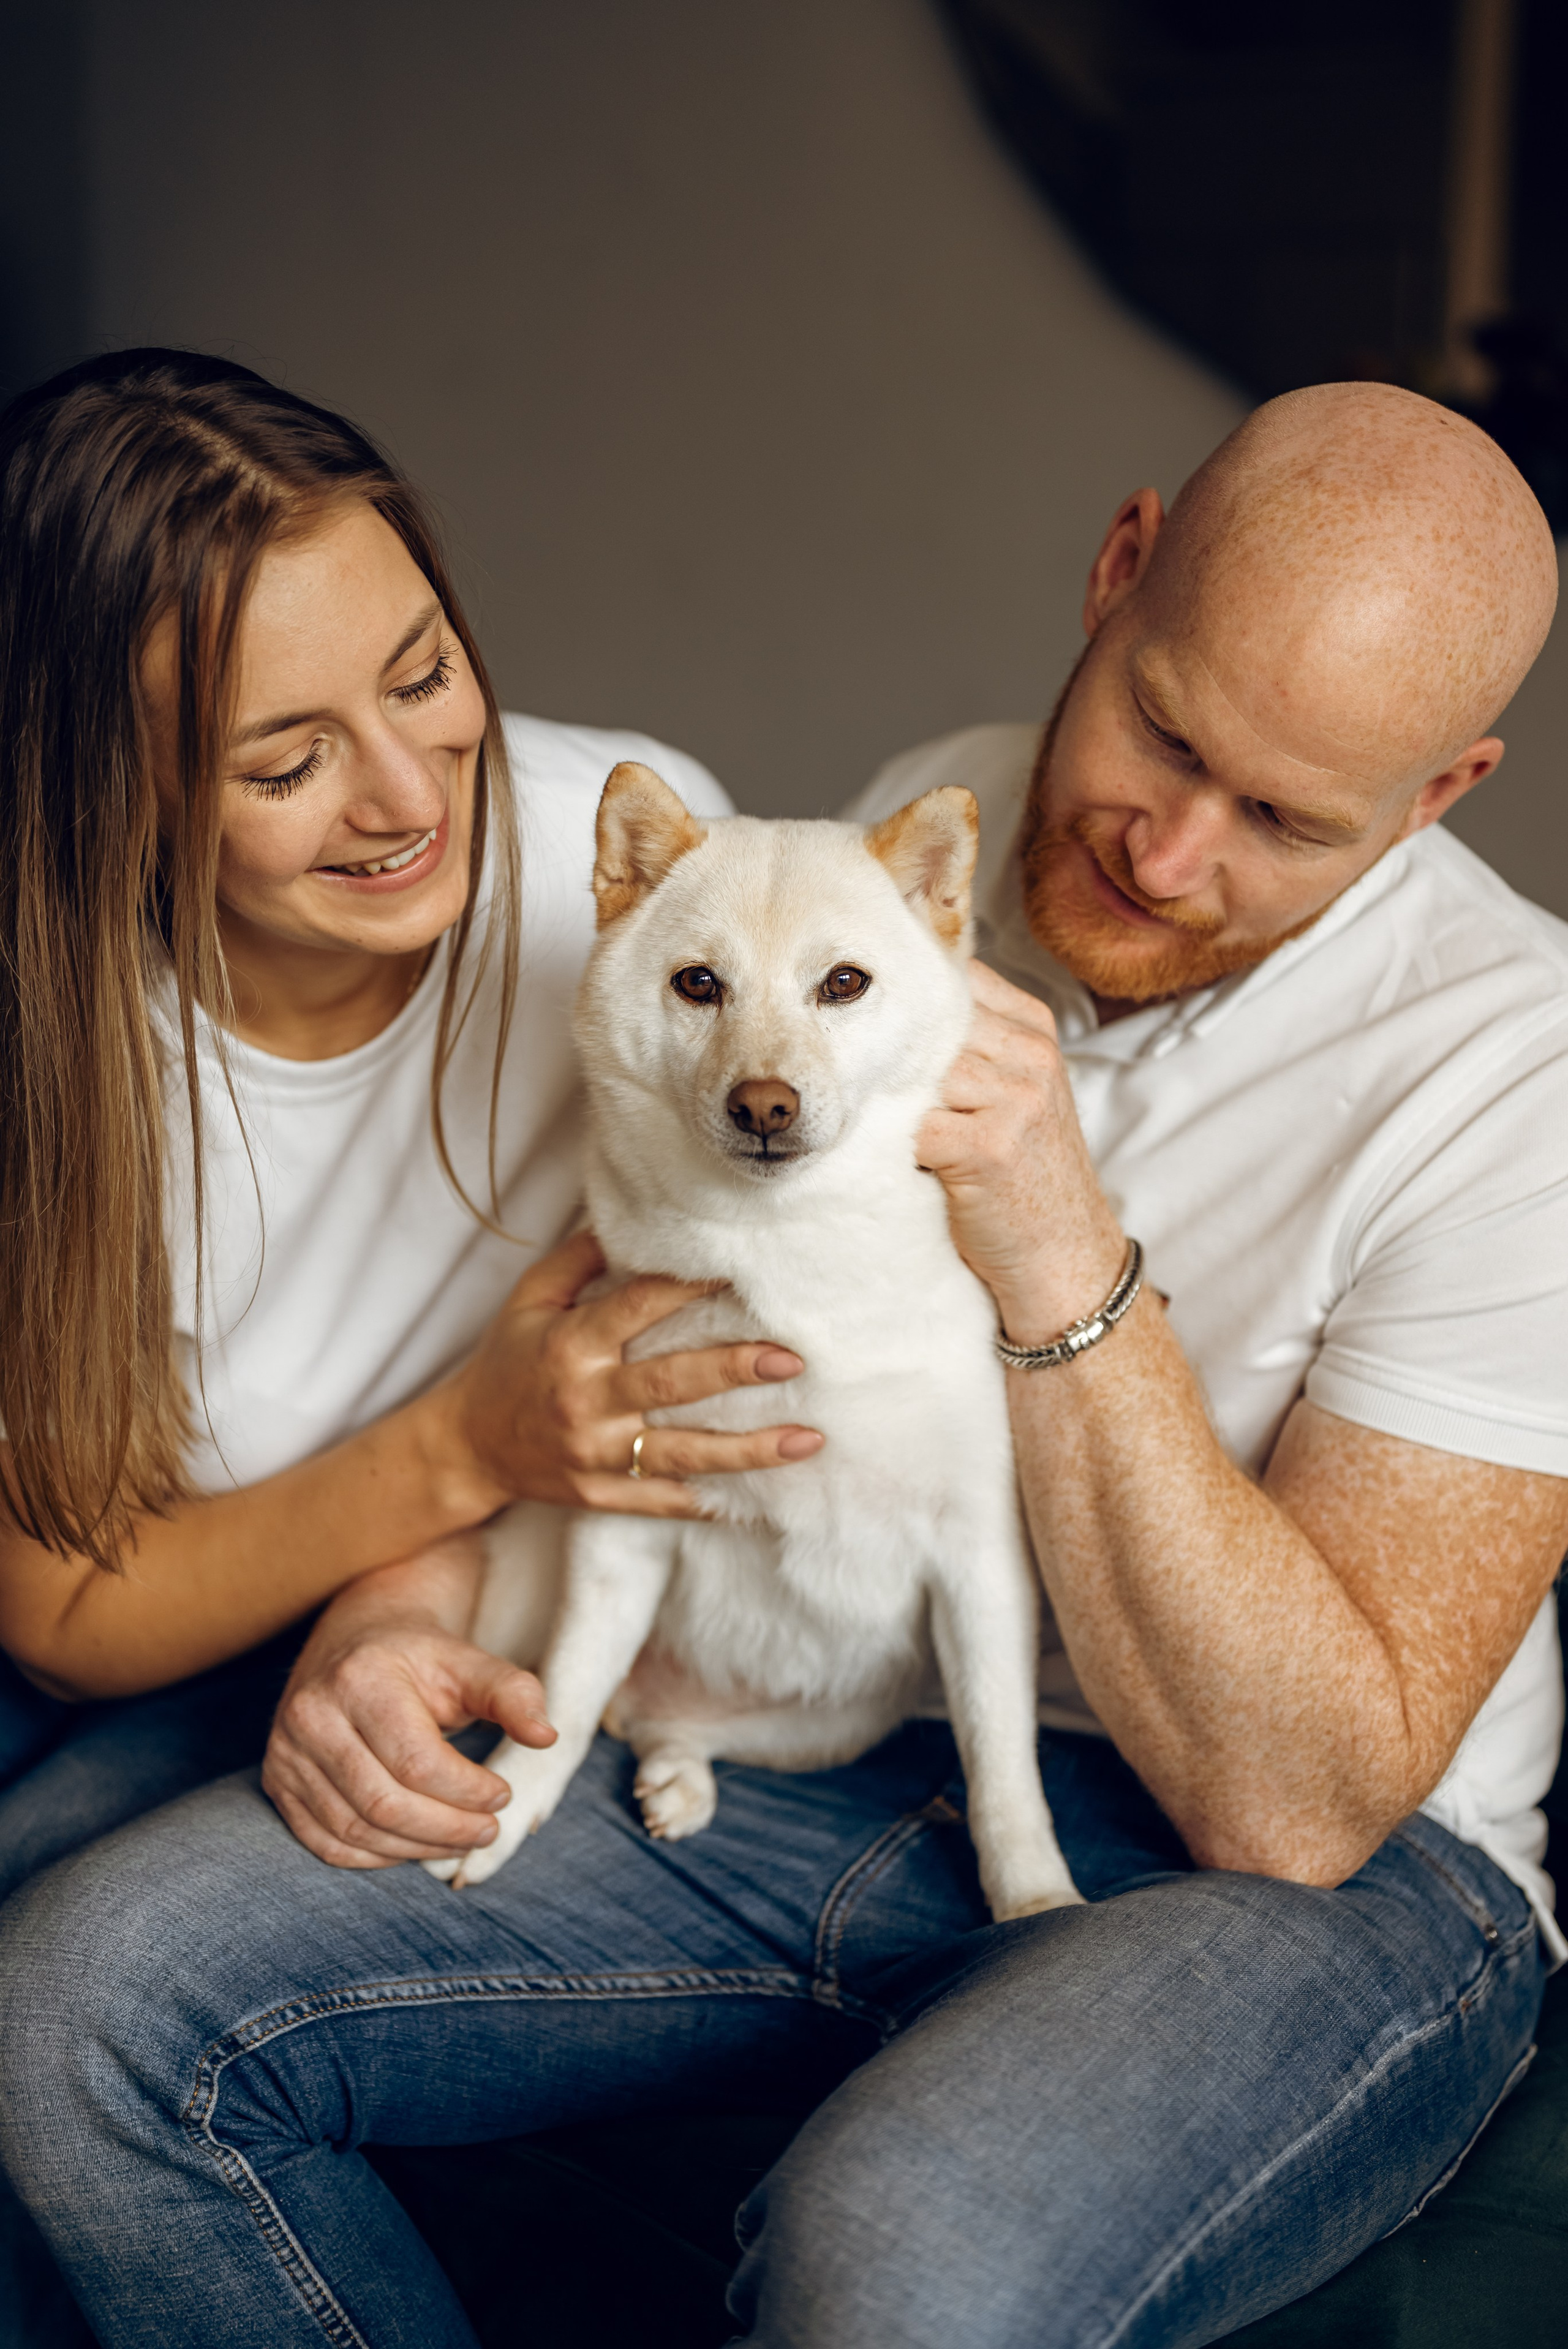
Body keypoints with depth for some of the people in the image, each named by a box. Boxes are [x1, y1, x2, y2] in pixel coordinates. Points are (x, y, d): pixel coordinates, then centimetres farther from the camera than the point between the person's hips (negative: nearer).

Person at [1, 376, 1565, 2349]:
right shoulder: (913, 834, 2)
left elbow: (1297, 1801, -20)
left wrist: (1064, 1260, -27)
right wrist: (401, 1585, -6)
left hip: (1311, 1890, -4)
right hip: (806, 1742, 5)